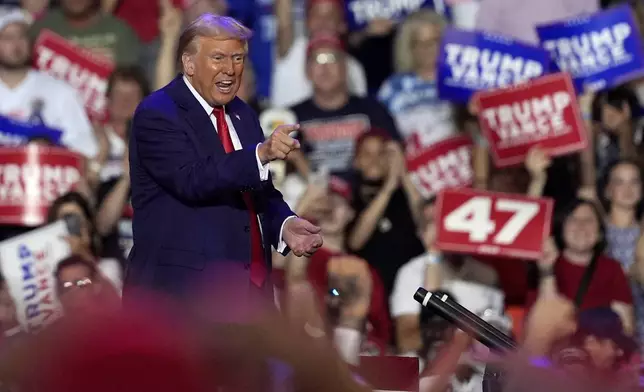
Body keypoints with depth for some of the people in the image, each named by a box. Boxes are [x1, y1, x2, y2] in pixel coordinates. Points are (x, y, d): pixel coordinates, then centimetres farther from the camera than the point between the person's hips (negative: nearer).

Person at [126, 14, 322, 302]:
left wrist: (285, 224, -1)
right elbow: (192, 180, -25)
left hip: (249, 286, 8)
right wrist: (261, 153, -36)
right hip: (182, 290, -8)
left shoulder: (243, 116, 16)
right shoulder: (156, 115, -10)